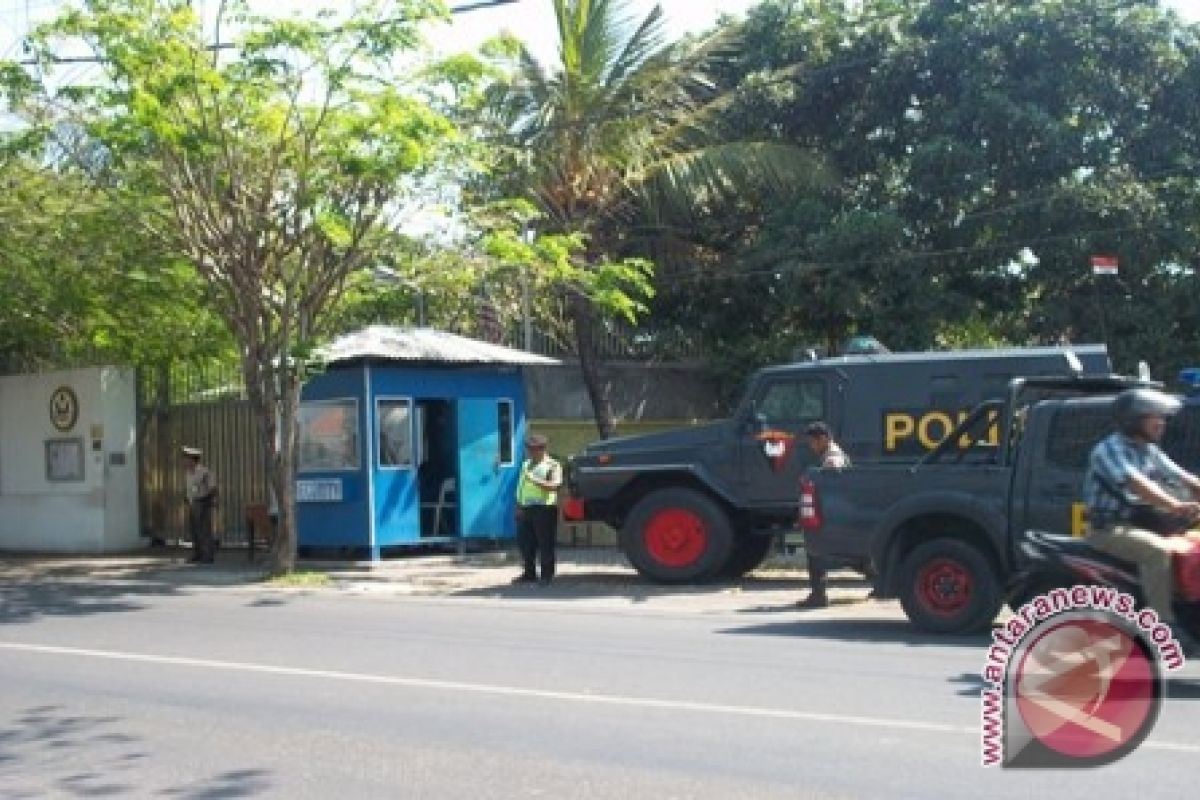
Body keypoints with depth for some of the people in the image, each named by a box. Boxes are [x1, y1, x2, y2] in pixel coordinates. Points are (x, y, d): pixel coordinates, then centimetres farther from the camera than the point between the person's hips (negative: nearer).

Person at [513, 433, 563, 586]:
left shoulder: (552, 465, -3)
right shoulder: (526, 465, 20)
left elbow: (555, 485, -17)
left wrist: (536, 481, -24)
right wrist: (518, 506, 17)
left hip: (544, 508, -7)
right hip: (525, 509, 7)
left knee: (545, 544, -4)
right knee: (525, 543, 8)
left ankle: (546, 575, 2)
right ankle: (529, 573, 18)